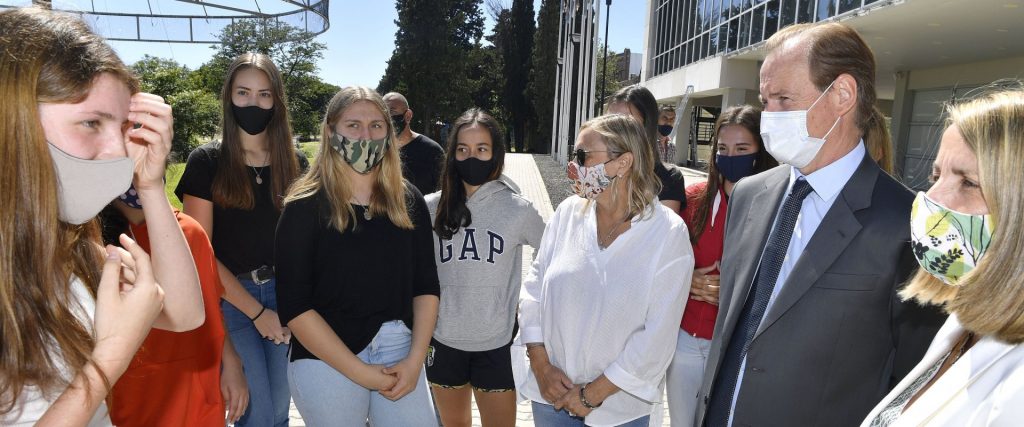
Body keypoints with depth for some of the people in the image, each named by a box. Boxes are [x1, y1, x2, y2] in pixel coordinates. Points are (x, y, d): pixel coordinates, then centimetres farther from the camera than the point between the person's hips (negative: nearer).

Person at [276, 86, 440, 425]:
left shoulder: (408, 201, 2)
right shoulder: (305, 207, -8)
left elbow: (426, 285, 3)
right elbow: (295, 306, -11)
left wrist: (415, 360, -7)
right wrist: (359, 371, -13)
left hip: (400, 352, 3)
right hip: (325, 362, -2)